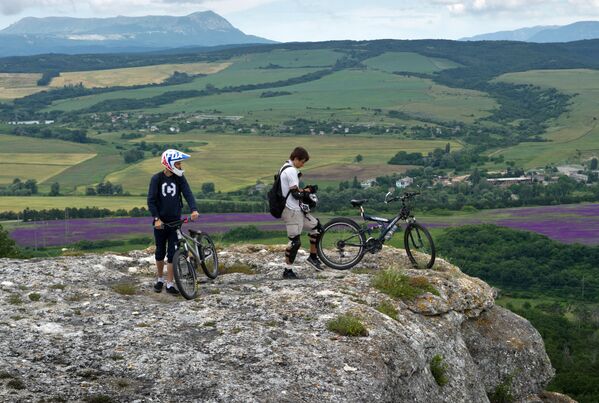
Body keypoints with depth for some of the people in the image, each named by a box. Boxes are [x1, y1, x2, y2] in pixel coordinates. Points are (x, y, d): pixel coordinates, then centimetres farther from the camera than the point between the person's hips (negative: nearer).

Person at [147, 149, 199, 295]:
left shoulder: (180, 178, -2)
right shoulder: (157, 179, -9)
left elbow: (188, 194, -12)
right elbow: (151, 200, -10)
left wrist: (194, 210, -28)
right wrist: (156, 218, -19)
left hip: (175, 221, 1)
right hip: (160, 222, -1)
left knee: (172, 253, -1)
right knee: (160, 252, 11)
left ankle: (169, 284, 4)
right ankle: (160, 279, 30)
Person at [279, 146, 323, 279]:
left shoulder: (286, 168, 16)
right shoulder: (291, 171, -17)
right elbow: (295, 193, -21)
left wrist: (305, 190, 5)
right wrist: (307, 191, -3)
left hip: (298, 209, 11)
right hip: (292, 211, -11)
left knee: (316, 226, 16)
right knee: (295, 241, -8)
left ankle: (313, 257, 25)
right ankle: (287, 271, -1)